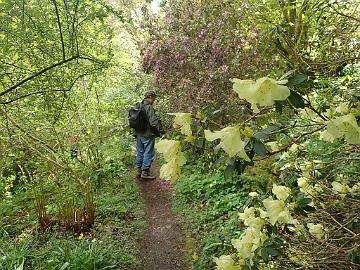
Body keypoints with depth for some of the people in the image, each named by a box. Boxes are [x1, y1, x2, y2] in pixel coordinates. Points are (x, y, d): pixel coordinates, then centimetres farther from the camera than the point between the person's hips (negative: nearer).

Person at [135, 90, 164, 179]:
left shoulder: (138, 106, 9)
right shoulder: (149, 107, -17)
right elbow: (153, 122, -22)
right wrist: (161, 130, -14)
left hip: (139, 134, 9)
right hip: (147, 134, -9)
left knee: (140, 152, 16)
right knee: (148, 153, 2)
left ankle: (139, 171, 24)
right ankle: (145, 172, 7)